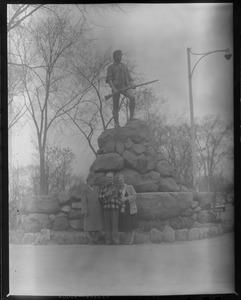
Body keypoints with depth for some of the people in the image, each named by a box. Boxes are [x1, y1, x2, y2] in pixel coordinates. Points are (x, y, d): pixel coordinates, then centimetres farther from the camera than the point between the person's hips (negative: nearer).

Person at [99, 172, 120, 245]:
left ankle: (116, 241, 1)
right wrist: (106, 195, -12)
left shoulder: (117, 186, 7)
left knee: (115, 225, -5)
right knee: (107, 225, 1)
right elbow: (100, 197, 4)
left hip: (115, 208, -2)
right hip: (106, 209, 2)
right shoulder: (103, 187, 13)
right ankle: (108, 241, 7)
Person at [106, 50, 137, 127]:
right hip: (116, 88, -2)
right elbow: (108, 79, -1)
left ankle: (131, 117, -22)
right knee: (116, 107, -5)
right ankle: (117, 124, 0)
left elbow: (129, 79, 20)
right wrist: (113, 89, -18)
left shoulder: (124, 67, 27)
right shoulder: (110, 67, 14)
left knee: (132, 97, -26)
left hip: (125, 87, 3)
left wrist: (132, 85, -5)